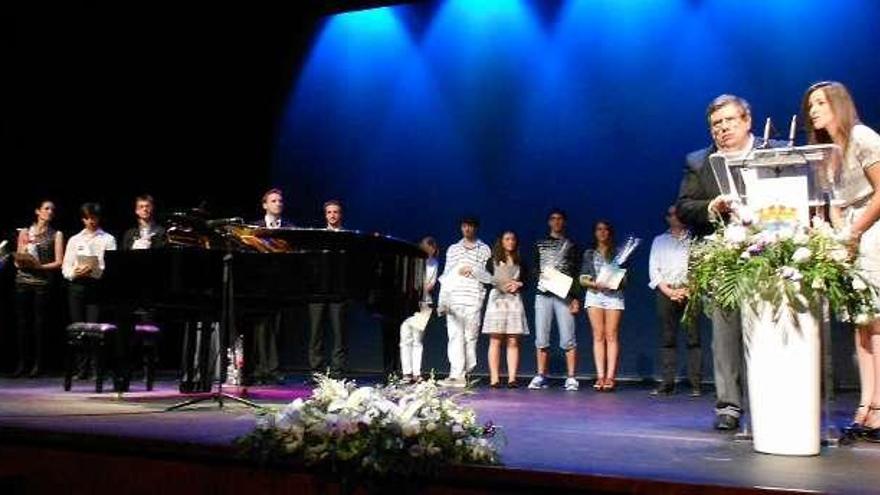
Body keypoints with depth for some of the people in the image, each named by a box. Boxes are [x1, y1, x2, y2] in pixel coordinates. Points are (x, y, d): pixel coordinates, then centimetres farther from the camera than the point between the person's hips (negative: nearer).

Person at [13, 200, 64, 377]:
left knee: (39, 323, -2)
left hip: (43, 282, -2)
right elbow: (17, 259, 13)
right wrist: (20, 262, -9)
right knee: (22, 322, 1)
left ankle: (37, 363, 3)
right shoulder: (24, 232, 13)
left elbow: (58, 263, 0)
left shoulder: (56, 235, 7)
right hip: (23, 281, 2)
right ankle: (22, 362, 6)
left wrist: (39, 266, -13)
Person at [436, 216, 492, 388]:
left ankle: (464, 372, 7)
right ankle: (457, 375, -13)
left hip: (474, 298, -1)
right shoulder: (452, 249, 19)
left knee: (470, 337, -2)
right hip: (453, 299, 1)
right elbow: (446, 276, 15)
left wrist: (472, 270, -8)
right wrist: (442, 302, 8)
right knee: (455, 336, -8)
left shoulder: (484, 249, 12)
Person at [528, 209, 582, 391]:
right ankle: (541, 376, 5)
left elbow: (577, 274, 6)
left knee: (568, 339, -7)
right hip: (543, 294, 2)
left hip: (564, 295, -2)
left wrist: (576, 298, -3)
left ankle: (571, 378, -4)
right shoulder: (540, 244, 17)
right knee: (541, 338, 0)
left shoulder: (571, 245, 11)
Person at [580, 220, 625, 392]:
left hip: (614, 295, -1)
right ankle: (600, 376, -5)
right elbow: (582, 279, 10)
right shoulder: (589, 254, 14)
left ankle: (610, 376, -10)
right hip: (594, 295, 1)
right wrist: (595, 283, -8)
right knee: (598, 336, -3)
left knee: (612, 336, -7)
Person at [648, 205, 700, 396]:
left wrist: (688, 290, -8)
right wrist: (669, 291, -3)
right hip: (666, 293, 2)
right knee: (667, 339, -1)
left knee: (694, 338, -6)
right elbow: (653, 270, 10)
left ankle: (695, 384, -6)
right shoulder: (659, 240, 18)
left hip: (690, 292, -2)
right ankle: (667, 383, -2)